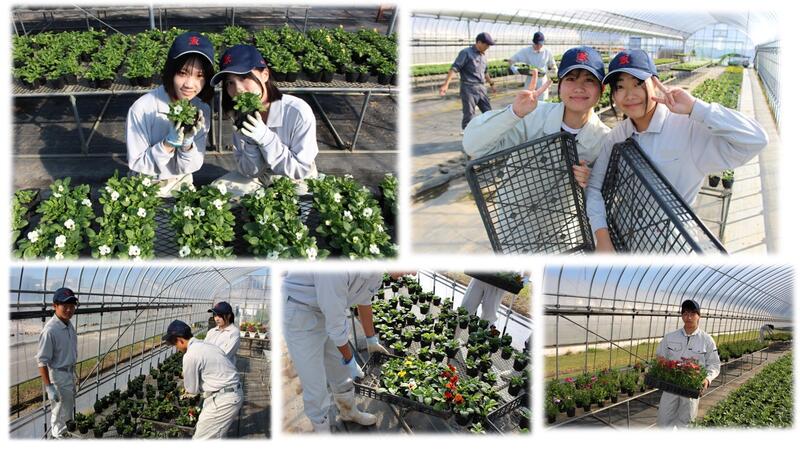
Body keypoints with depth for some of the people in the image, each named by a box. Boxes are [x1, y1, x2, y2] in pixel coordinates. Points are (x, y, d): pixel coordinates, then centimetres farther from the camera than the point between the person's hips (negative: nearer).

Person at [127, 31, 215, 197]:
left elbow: (191, 167, -6)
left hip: (182, 184, 3)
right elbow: (136, 166, -15)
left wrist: (187, 143, -24)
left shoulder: (202, 109, -9)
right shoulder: (142, 109, -20)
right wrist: (168, 143, -28)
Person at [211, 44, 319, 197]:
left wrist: (266, 138, -34)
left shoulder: (298, 113, -30)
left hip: (296, 181, -5)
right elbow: (249, 172, -9)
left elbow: (301, 170, -24)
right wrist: (250, 142, -29)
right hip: (259, 176, 5)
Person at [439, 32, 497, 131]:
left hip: (481, 88, 7)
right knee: (469, 116, -8)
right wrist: (446, 84, -26)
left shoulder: (483, 55, 15)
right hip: (468, 89, -7)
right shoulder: (466, 53, -7)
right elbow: (454, 68, -16)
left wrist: (491, 84, 38)